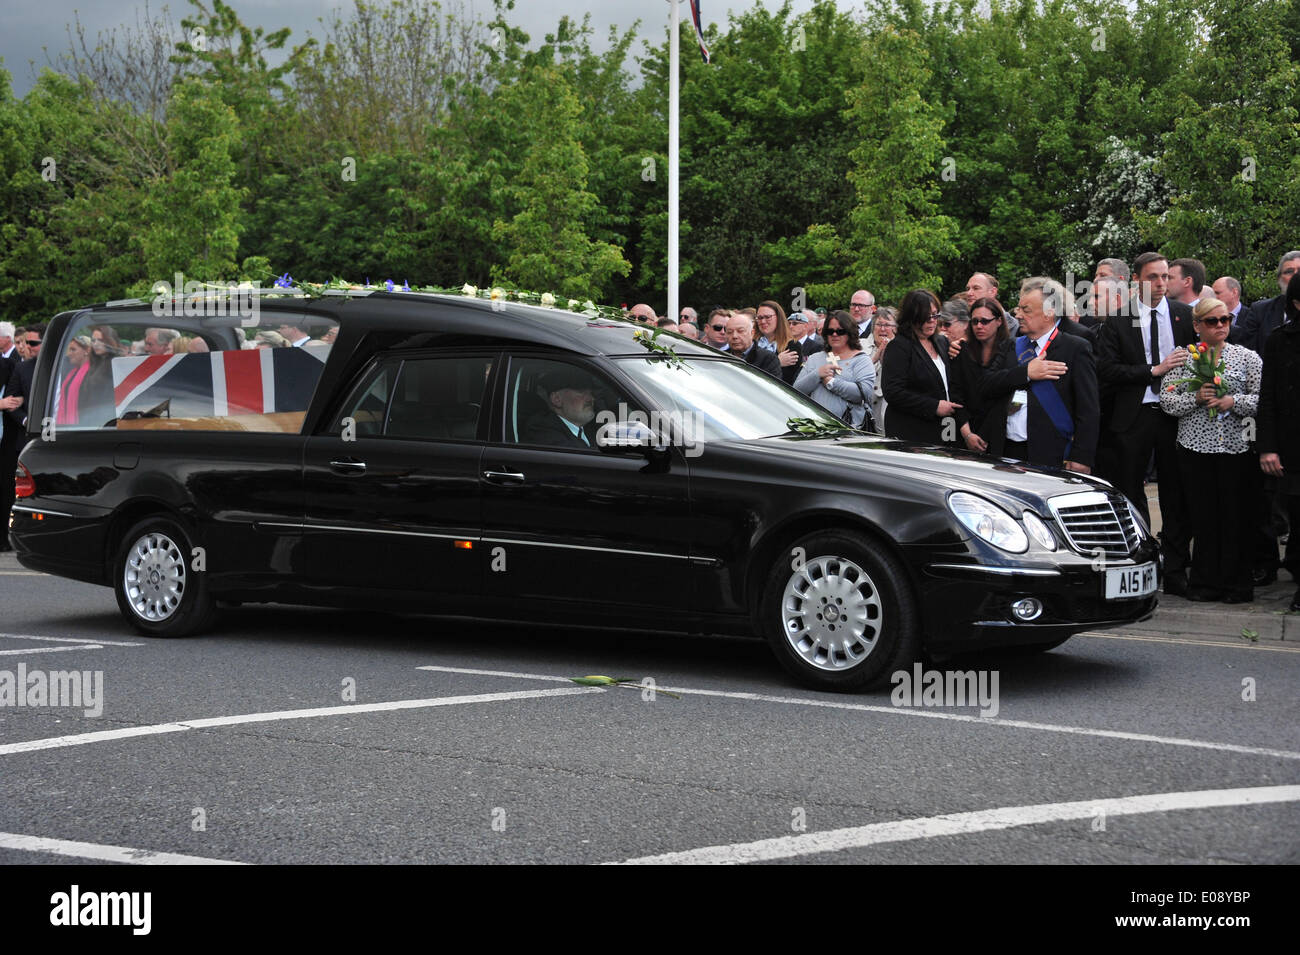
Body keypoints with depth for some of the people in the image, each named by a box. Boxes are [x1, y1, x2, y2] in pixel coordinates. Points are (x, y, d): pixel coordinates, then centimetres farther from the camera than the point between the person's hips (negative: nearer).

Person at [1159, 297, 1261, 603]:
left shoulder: (1247, 357, 7)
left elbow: (1263, 399, 1)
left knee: (1237, 514, -1)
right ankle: (1205, 581, 12)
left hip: (1236, 447, 0)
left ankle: (1237, 583, 9)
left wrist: (1233, 402, -15)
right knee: (1203, 515, 3)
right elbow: (1167, 400, 3)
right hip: (1195, 447, 0)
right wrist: (1195, 398, -13)